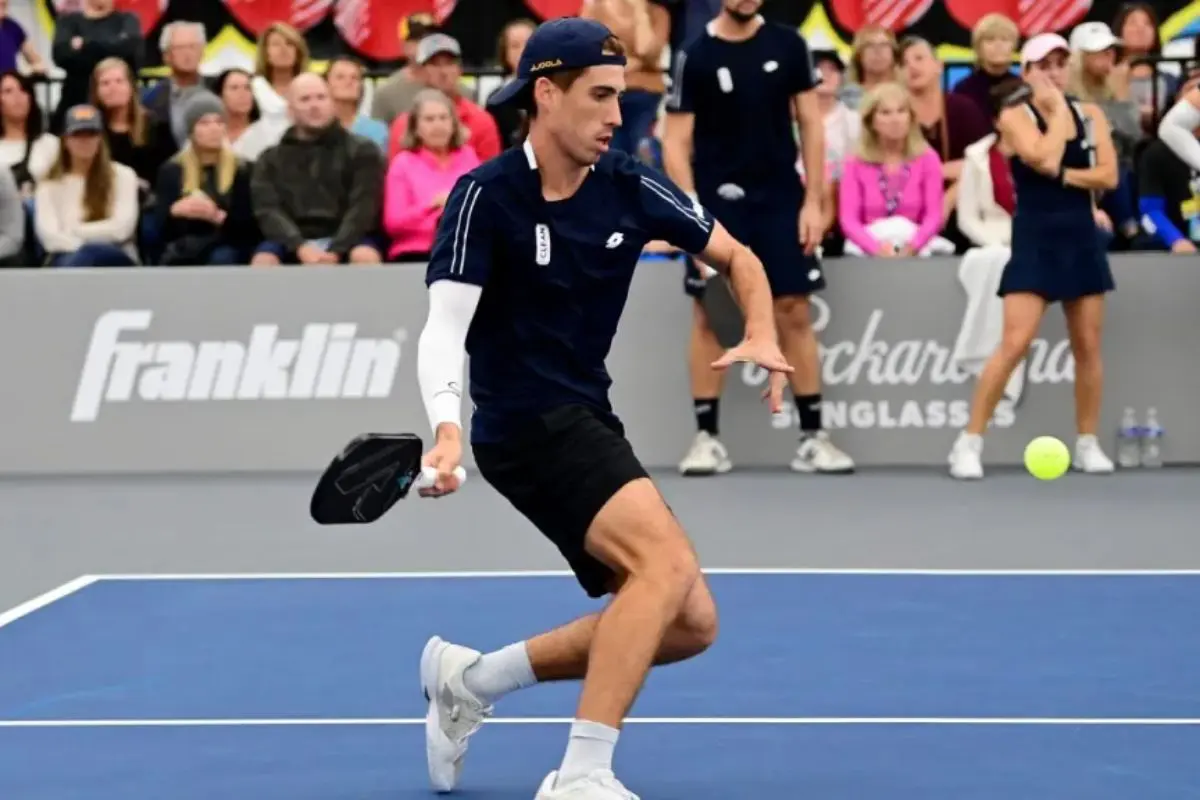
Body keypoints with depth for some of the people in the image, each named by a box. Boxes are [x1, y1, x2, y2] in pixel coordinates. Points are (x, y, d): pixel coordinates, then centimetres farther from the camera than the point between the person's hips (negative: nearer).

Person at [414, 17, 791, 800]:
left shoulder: (629, 187, 2)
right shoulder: (487, 197, -13)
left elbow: (737, 257, 14)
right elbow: (445, 329, -21)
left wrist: (764, 337, -7)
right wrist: (447, 428, -40)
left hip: (586, 424, 7)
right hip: (526, 421, -7)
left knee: (690, 623, 4)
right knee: (667, 559, -27)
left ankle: (471, 678, 15)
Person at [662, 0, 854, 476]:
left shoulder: (788, 46, 2)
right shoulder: (695, 57, -4)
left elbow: (811, 124, 6)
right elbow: (675, 143, -3)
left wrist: (814, 201, -1)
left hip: (782, 202, 2)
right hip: (718, 202, -2)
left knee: (795, 315, 1)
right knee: (710, 318, 0)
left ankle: (812, 437, 6)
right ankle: (707, 438, 7)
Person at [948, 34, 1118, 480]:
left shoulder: (1091, 115, 6)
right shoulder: (1015, 116, -6)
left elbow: (1108, 176, -4)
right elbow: (1044, 159, -23)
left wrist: (1061, 175, -14)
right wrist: (1058, 110, -12)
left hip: (1081, 238, 4)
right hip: (1034, 240, -4)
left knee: (1088, 347, 6)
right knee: (1015, 344, -13)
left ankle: (1087, 445, 17)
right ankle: (969, 443, -7)